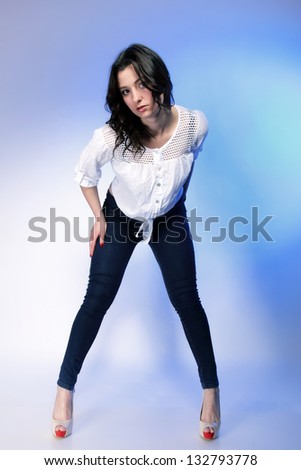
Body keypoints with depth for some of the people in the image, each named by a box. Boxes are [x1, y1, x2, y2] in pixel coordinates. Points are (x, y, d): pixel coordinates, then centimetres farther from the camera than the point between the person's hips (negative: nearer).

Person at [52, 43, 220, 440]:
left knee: (187, 301, 1)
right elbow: (85, 175, -9)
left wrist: (176, 198, 10)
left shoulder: (195, 125, -26)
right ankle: (65, 388, 16)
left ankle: (211, 389, 20)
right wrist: (99, 217, -4)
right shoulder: (112, 136, -31)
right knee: (97, 300, -1)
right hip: (121, 217, -1)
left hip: (170, 219, 1)